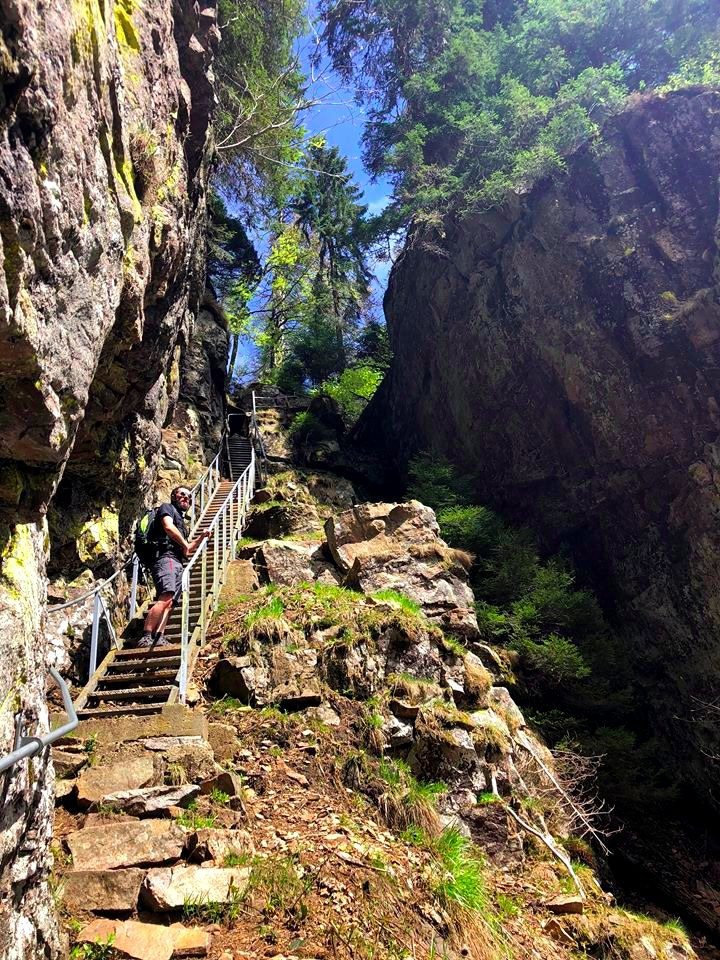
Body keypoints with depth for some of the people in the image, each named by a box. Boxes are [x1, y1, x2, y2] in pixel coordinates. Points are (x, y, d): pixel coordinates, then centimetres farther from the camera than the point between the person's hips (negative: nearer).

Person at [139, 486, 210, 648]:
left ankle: (159, 637, -12)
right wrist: (184, 543, -4)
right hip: (167, 558, -10)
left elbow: (186, 549, 38)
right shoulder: (167, 508, 10)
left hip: (177, 564, 10)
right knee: (165, 598, -25)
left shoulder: (180, 520, 34)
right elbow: (168, 527, -12)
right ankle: (146, 637, -30)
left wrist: (201, 537, 27)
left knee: (169, 603, -4)